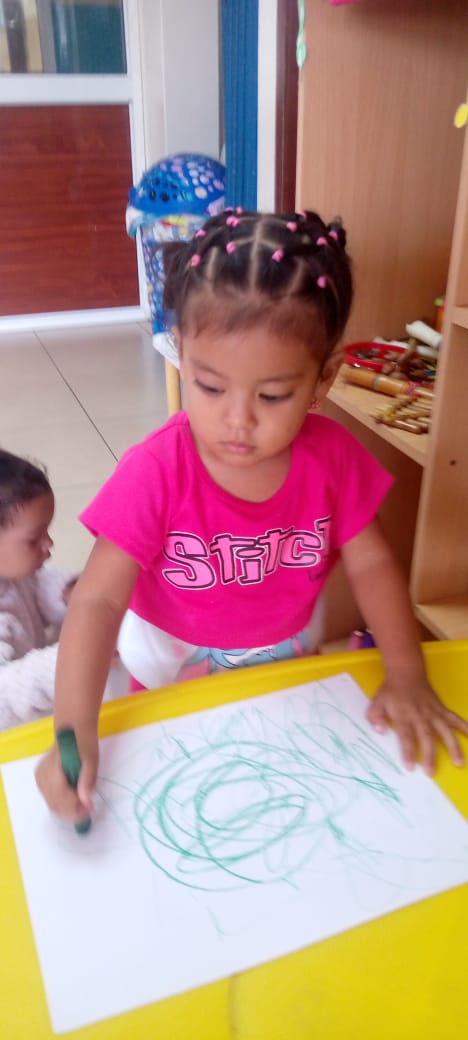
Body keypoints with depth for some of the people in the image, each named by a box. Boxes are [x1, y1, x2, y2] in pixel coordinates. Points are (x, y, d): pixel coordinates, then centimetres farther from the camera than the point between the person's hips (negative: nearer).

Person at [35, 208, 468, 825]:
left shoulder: (332, 455, -21)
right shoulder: (156, 473, -30)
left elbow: (370, 565, -11)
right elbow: (99, 600, -31)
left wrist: (406, 676, -19)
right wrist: (74, 733, -41)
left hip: (289, 659, 3)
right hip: (174, 669, -2)